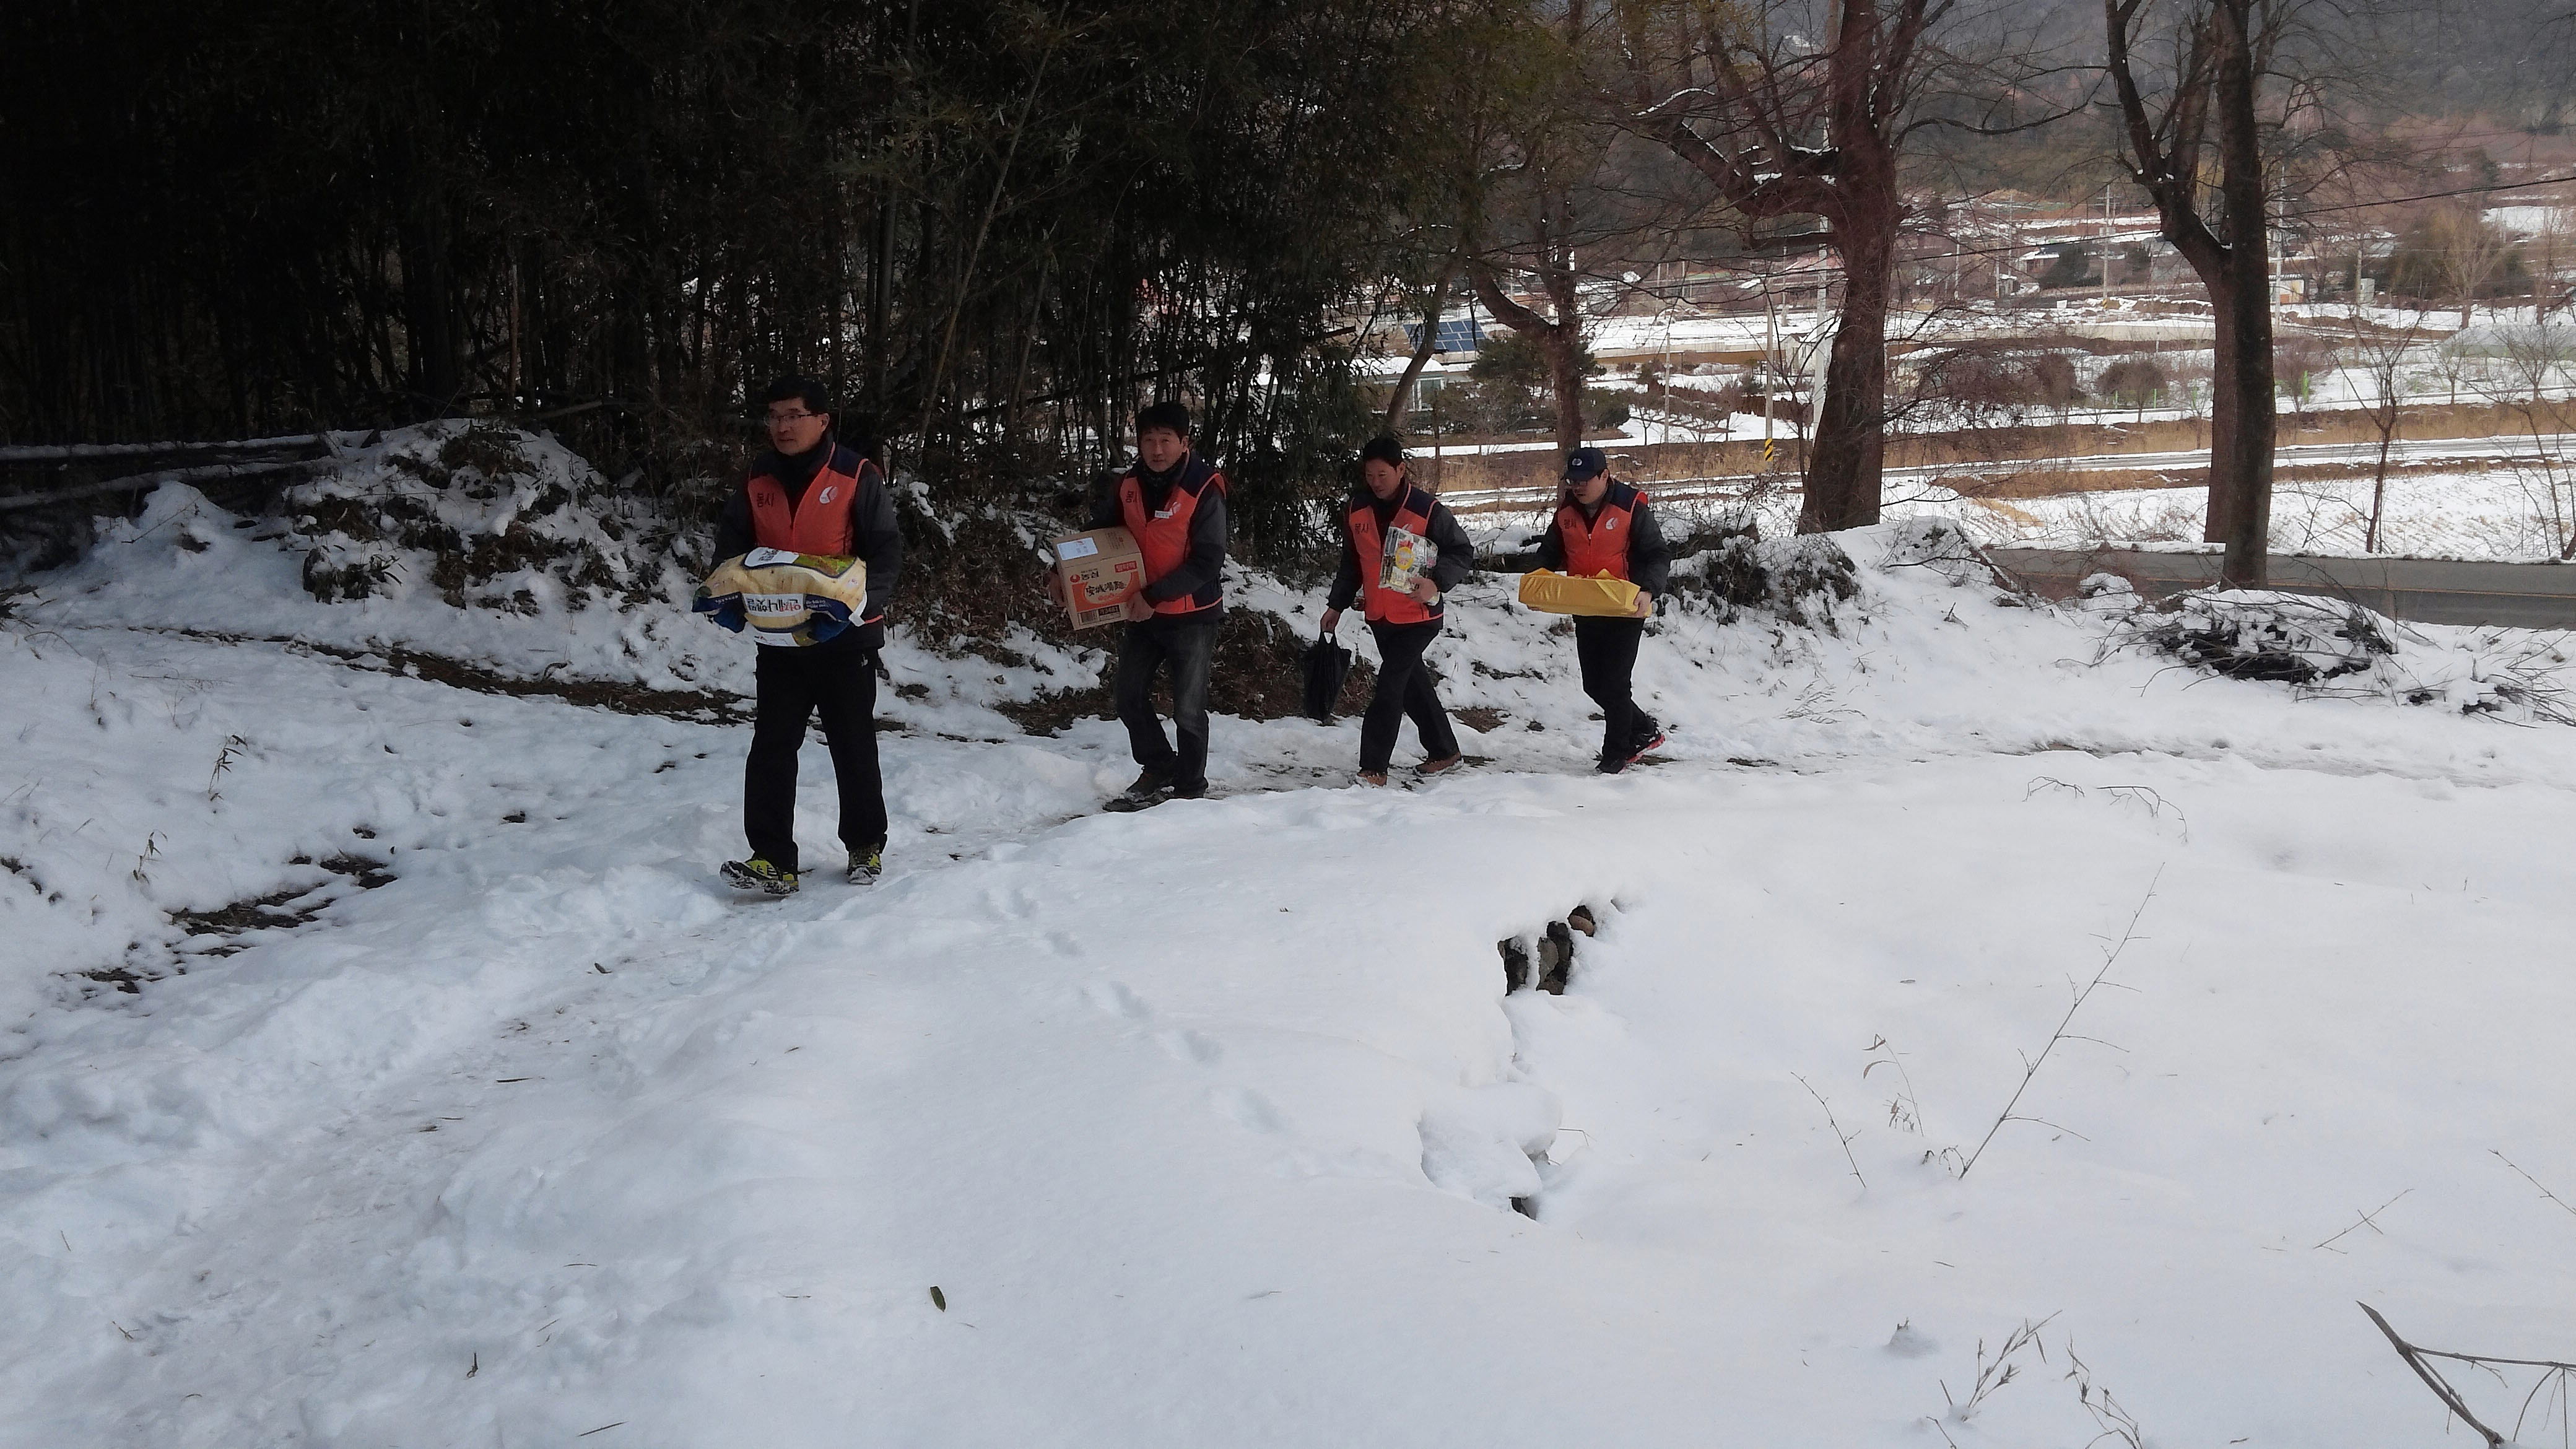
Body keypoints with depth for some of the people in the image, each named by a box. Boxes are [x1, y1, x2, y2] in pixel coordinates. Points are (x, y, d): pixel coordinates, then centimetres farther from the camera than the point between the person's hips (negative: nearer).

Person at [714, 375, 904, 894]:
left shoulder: (856, 477, -9)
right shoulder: (757, 482, 5)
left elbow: (888, 550, -10)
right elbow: (730, 546, 13)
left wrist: (862, 599, -25)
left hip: (846, 637, -4)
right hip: (778, 638, 4)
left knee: (854, 747, 9)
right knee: (771, 747, -3)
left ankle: (866, 847, 26)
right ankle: (772, 861, -1)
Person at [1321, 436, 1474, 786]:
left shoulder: (1428, 510, -14)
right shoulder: (1356, 509, 2)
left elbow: (1463, 552, -7)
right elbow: (1351, 561, 15)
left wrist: (1436, 582, -22)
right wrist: (1337, 605, 16)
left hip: (1418, 616, -6)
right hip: (1378, 616, 6)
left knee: (1390, 684, -12)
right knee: (1412, 683, 16)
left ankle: (1374, 767, -9)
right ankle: (1444, 751, 32)